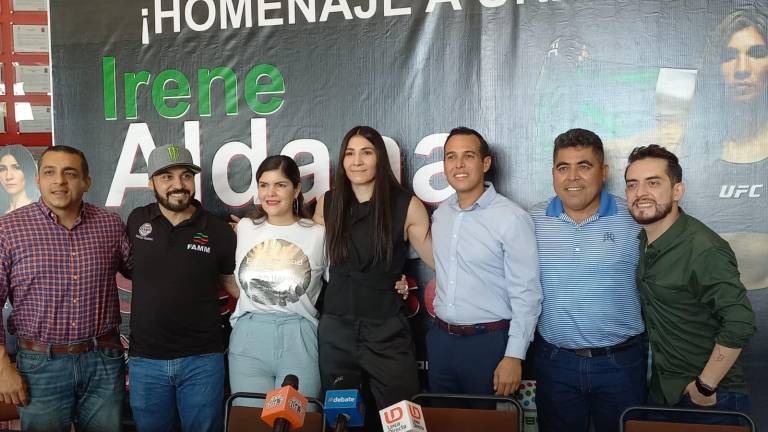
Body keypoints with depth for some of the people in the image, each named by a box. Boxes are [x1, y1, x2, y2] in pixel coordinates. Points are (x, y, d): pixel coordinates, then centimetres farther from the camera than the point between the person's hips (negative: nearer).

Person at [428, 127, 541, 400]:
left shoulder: (512, 218, -14)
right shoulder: (440, 213, 5)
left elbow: (526, 294, -14)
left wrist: (514, 356, -16)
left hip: (489, 342, -5)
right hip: (440, 338, 6)